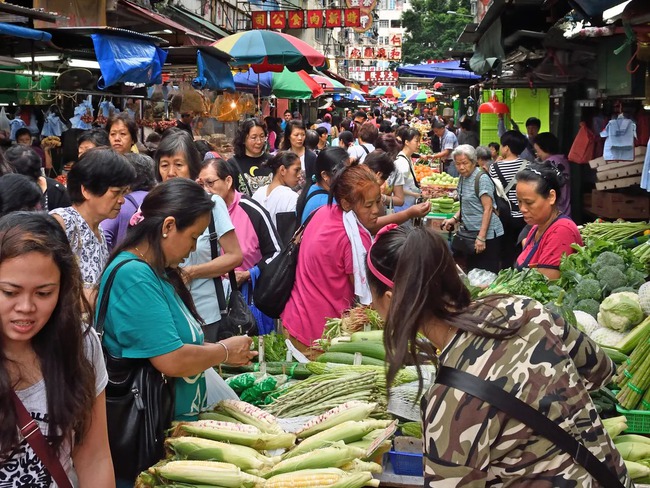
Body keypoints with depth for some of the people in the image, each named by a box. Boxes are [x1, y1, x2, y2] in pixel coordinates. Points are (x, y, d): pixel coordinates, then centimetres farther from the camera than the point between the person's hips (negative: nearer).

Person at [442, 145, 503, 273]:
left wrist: (481, 237, -22)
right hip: (471, 234, 9)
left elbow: (488, 209, -18)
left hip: (487, 234, -9)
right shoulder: (463, 178, 12)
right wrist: (454, 219, 6)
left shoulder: (482, 178, -13)